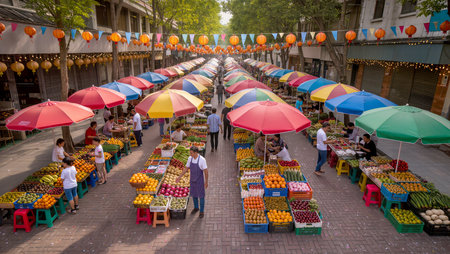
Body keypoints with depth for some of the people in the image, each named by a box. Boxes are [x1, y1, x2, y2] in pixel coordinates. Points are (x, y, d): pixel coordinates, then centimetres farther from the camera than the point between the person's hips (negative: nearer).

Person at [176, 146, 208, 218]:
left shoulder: (202, 160, -25)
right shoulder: (190, 158, -8)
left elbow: (206, 171, -18)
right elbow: (186, 168, 4)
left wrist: (206, 182, -16)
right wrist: (179, 177, 4)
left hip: (200, 180, -5)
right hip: (192, 180, 5)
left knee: (201, 196, 6)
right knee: (194, 194, 18)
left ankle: (202, 211, 23)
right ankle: (196, 208, 40)